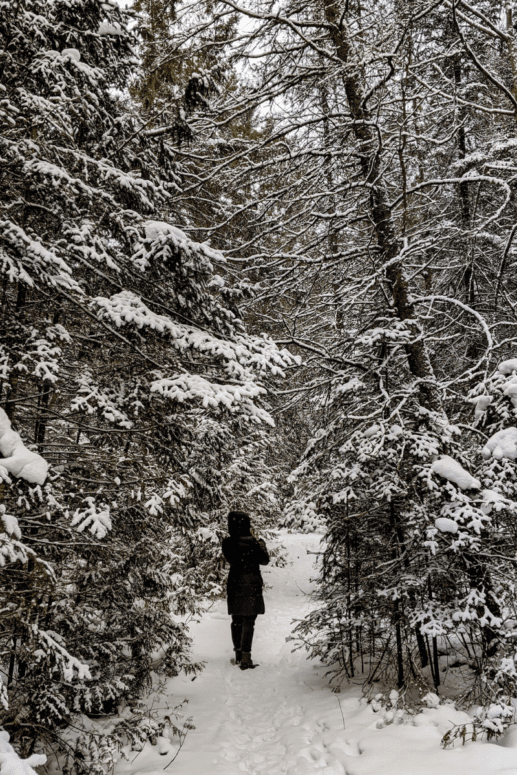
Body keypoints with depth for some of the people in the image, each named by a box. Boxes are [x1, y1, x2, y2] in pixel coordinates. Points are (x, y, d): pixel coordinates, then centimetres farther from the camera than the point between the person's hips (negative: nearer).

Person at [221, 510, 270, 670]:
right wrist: (262, 546, 4)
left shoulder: (227, 543, -5)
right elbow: (264, 561, -8)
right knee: (248, 622, 0)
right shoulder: (252, 543, -16)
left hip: (234, 584, 5)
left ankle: (238, 655, 25)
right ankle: (245, 658, -2)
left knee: (237, 620, 15)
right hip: (251, 585, -4)